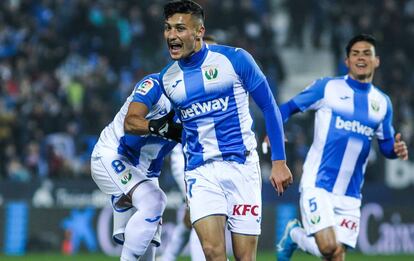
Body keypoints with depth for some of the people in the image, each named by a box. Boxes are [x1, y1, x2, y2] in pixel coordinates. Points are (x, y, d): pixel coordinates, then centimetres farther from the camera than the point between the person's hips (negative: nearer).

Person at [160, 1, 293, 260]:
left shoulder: (235, 59, -6)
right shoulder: (167, 78, 5)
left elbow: (269, 107, 0)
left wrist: (279, 161, -2)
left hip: (241, 165, -2)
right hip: (200, 172, 2)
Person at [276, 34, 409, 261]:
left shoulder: (382, 102, 11)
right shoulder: (327, 87, 0)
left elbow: (386, 144, 18)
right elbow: (288, 108, 4)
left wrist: (396, 149, -5)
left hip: (350, 195, 4)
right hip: (318, 185, -4)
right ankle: (294, 234, 15)